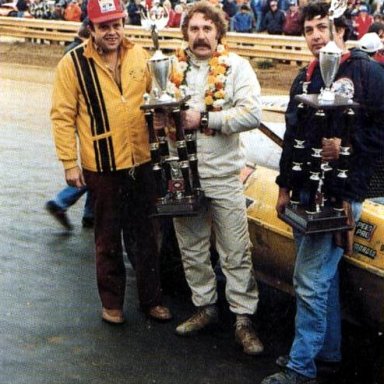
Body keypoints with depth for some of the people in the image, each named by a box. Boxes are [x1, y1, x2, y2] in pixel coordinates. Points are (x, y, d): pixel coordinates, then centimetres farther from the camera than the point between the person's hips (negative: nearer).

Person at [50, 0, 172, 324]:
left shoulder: (139, 56, 3)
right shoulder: (73, 63, -8)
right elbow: (62, 116, -7)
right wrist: (69, 162, -10)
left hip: (140, 162, 3)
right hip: (102, 167, -3)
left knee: (145, 236, 15)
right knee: (109, 239, 11)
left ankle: (151, 299, 29)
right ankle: (112, 302, 26)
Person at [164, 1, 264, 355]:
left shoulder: (236, 67, -3)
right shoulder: (173, 68, 8)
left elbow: (252, 114, -15)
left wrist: (204, 118, -18)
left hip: (223, 177, -4)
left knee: (236, 253, 1)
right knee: (192, 251, 14)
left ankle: (244, 319, 9)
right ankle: (205, 308, 30)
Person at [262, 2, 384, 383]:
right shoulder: (305, 78, 16)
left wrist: (347, 145, -21)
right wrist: (284, 186, 19)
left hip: (341, 194, -7)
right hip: (306, 192, 7)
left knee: (311, 280, -9)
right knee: (323, 276, 16)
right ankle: (327, 352, 28)